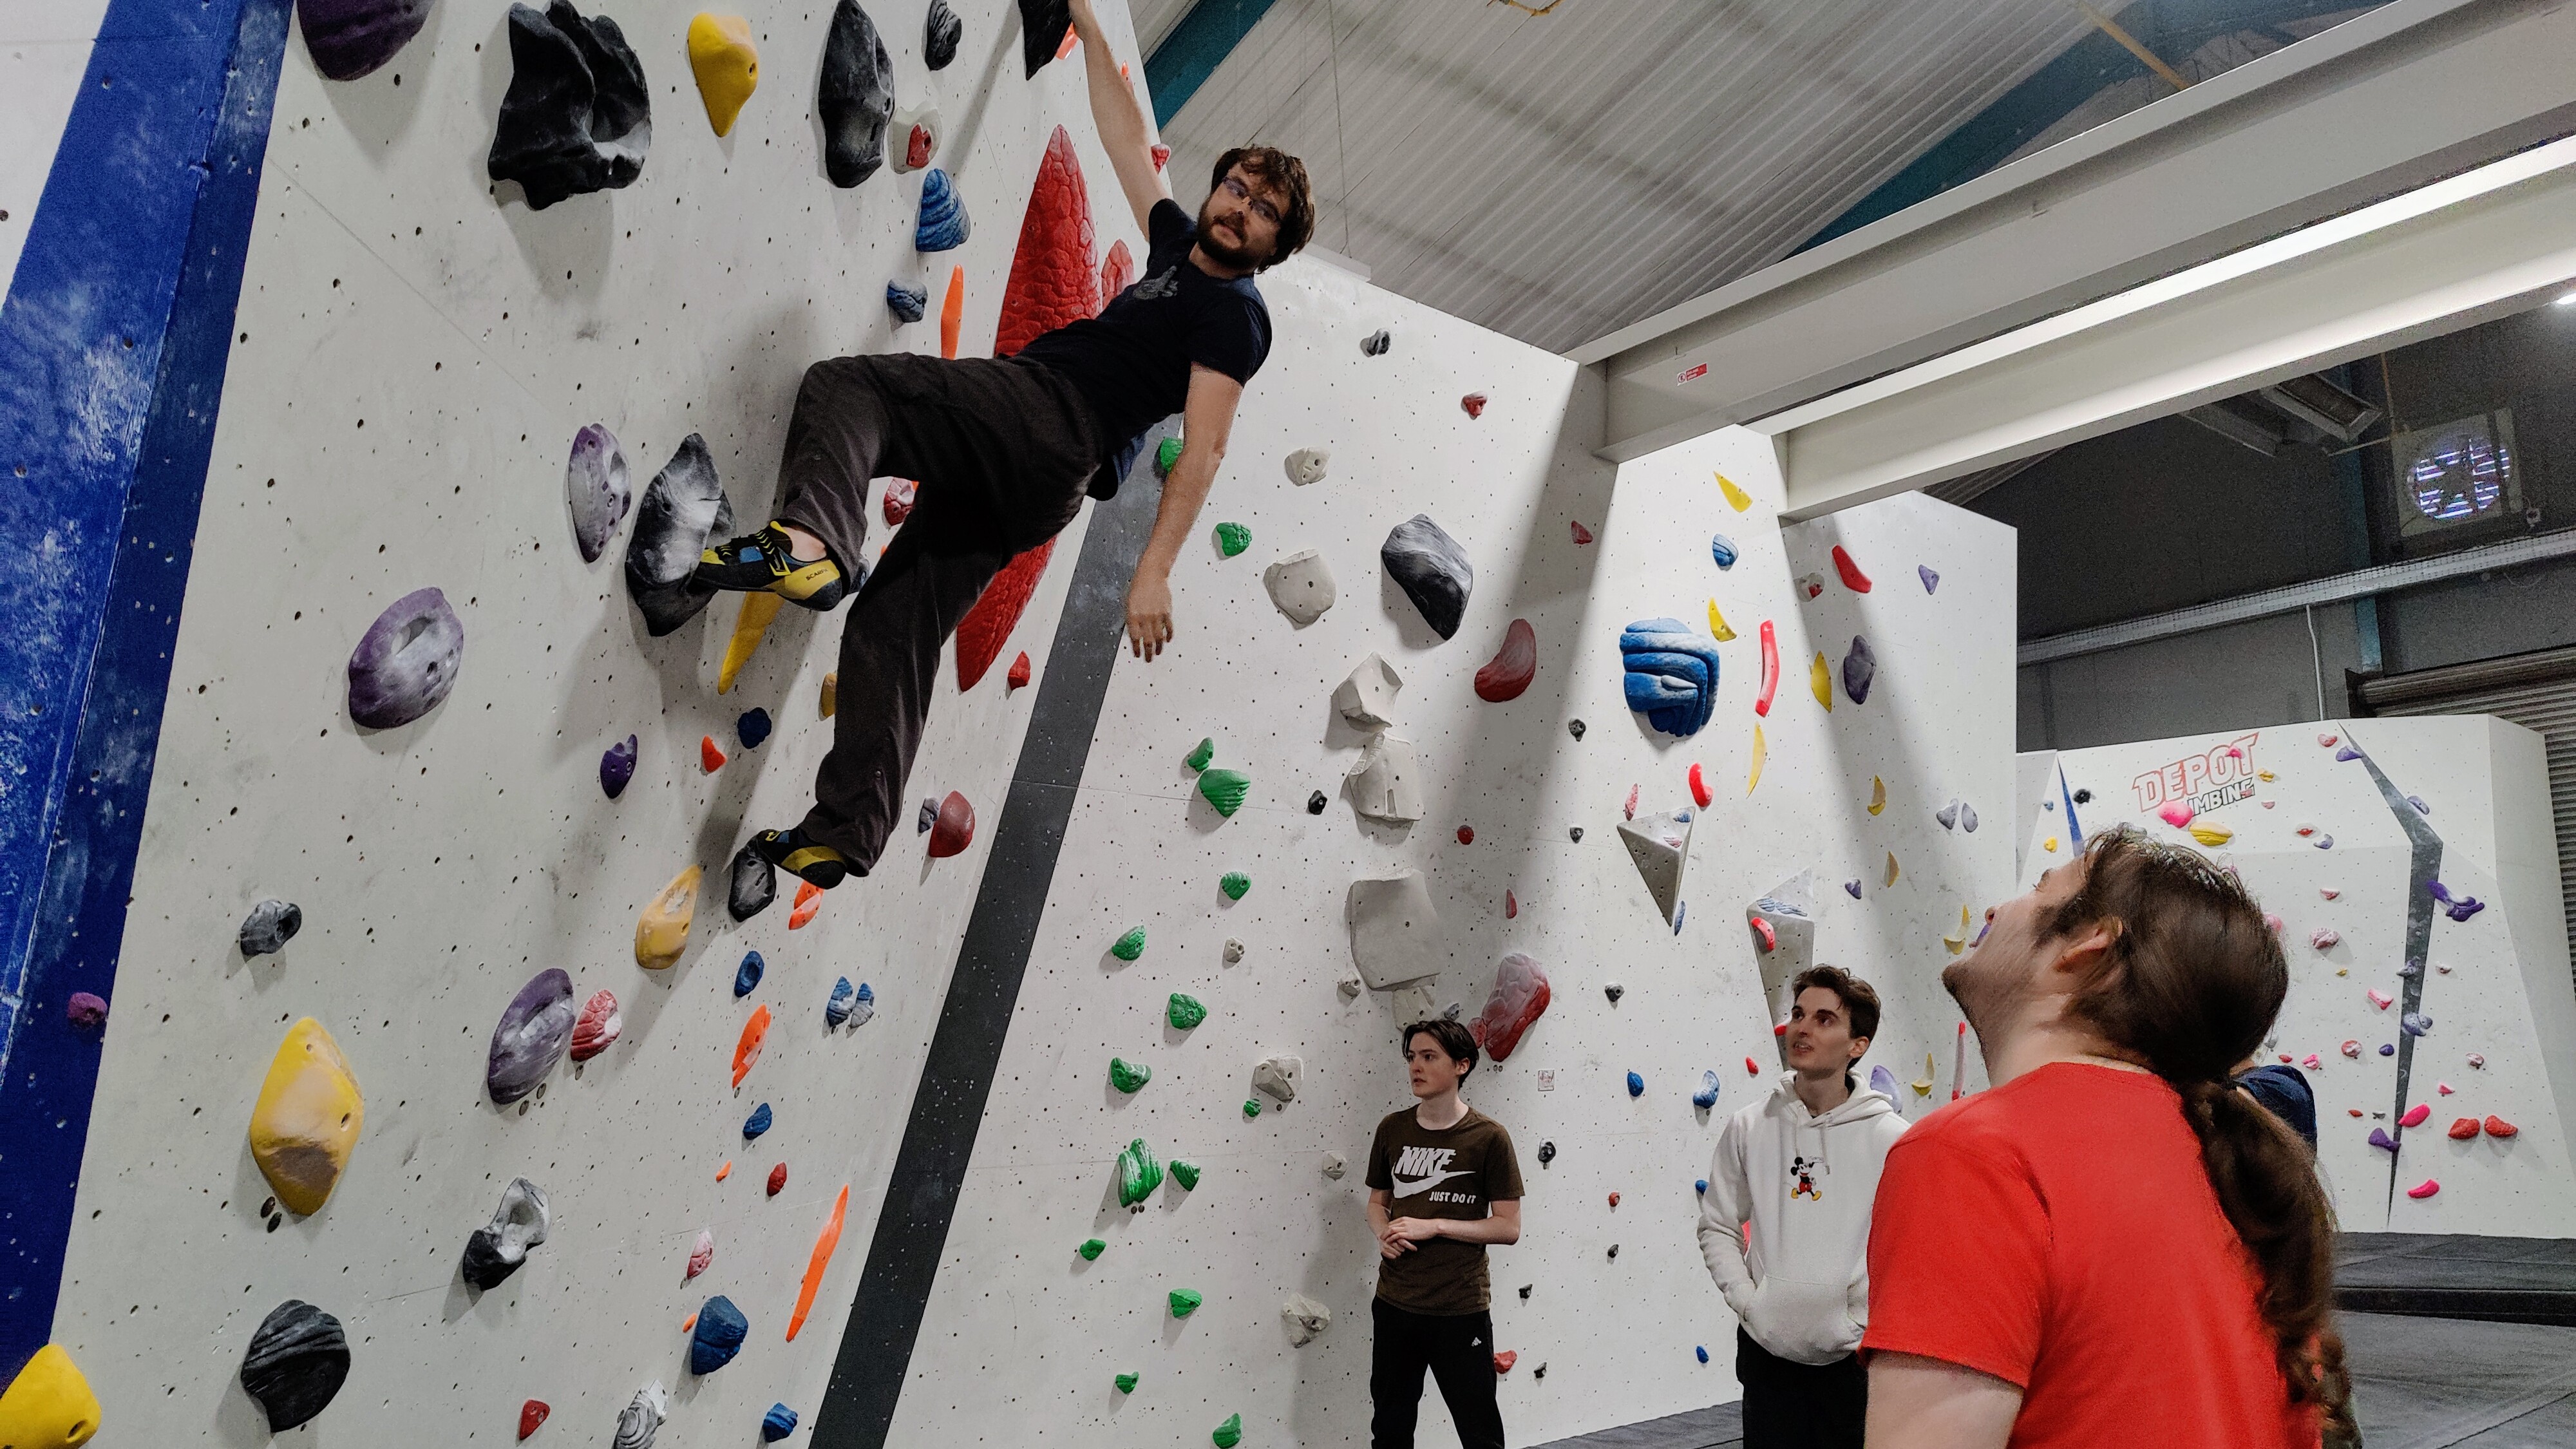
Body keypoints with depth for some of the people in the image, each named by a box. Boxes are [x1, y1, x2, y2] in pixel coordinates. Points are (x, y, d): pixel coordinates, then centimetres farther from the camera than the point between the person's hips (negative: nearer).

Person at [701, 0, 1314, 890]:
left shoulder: (1236, 314, 0)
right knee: (897, 620, 0)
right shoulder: (1178, 248, 25)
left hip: (1052, 424, -8)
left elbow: (1203, 449, -11)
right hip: (1033, 482, 8)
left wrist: (1154, 571, -20)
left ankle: (810, 537, -44)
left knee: (841, 385, -18)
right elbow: (1128, 143, 36)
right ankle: (843, 834, -2)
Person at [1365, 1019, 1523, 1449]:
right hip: (1395, 1303, 4)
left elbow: (1508, 1227, -11)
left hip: (1461, 1311, -4)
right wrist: (1384, 1232, -9)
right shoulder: (1393, 1129, 1)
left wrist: (1433, 1226, -19)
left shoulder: (1488, 1136, -11)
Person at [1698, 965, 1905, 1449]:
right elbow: (1718, 1227, 6)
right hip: (1767, 1354, 2)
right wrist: (1747, 1302, -4)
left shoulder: (1889, 1137, -7)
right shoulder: (1748, 1127, -1)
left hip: (1854, 1359, -2)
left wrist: (1862, 1321, -9)